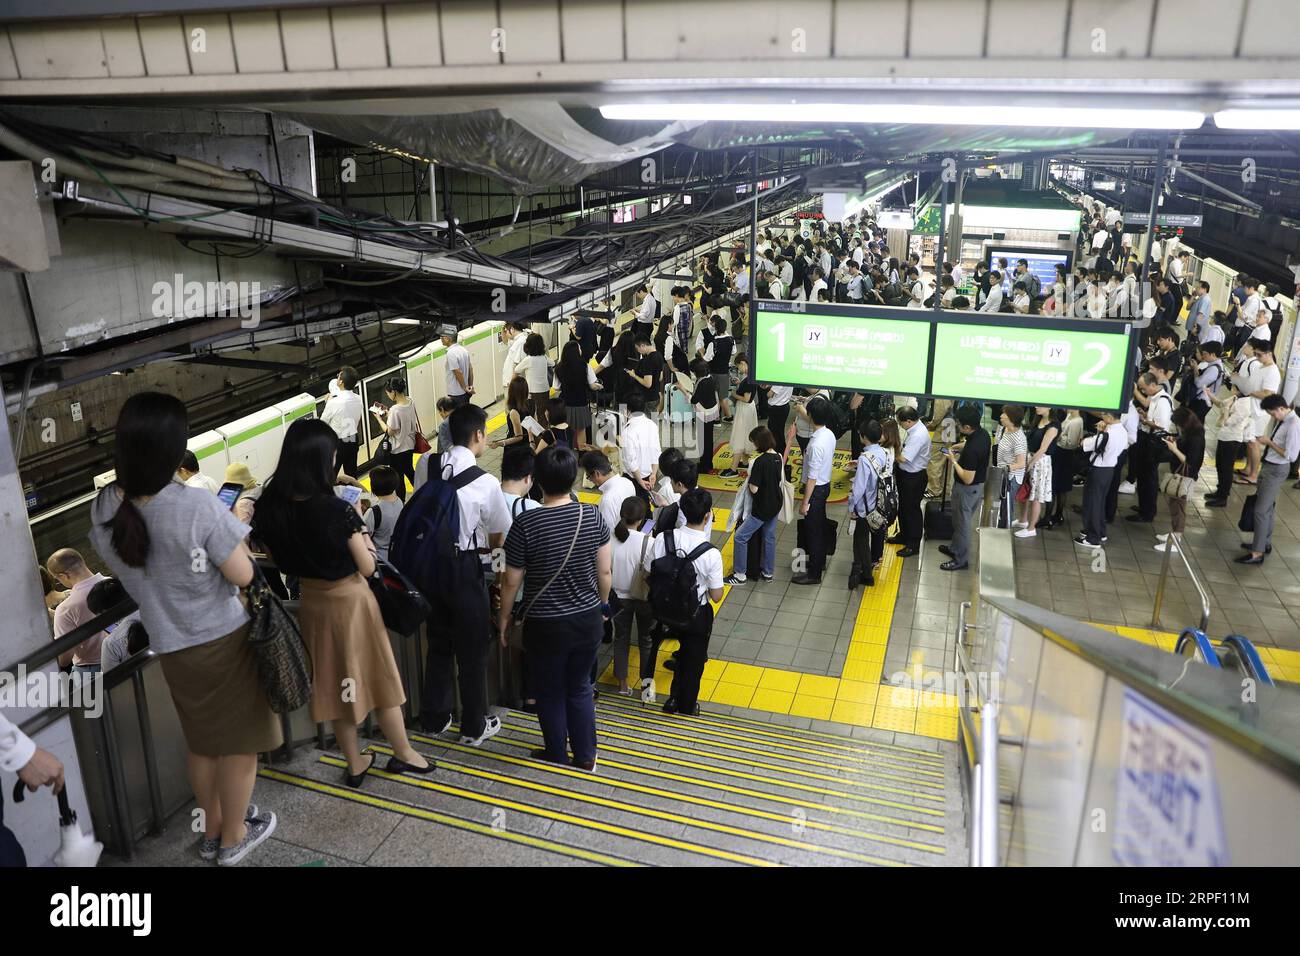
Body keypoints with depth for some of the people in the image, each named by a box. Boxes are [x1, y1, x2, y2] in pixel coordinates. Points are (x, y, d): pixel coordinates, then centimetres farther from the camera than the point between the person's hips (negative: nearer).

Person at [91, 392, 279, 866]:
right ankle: (233, 838, 32)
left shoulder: (104, 508, -7)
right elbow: (243, 575, -18)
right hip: (222, 641, -6)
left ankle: (212, 831, 42)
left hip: (170, 646, 6)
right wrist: (228, 540, -2)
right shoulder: (197, 506, -27)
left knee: (201, 742, 25)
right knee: (239, 743, 15)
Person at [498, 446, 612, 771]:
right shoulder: (592, 516, -10)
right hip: (588, 620, 3)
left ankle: (557, 755, 35)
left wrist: (504, 616, 6)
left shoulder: (526, 523, -19)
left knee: (550, 692, 18)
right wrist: (603, 605, 16)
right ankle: (586, 756, 31)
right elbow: (605, 572, -1)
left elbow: (511, 581, -10)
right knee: (580, 687, 22)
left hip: (545, 625, -3)